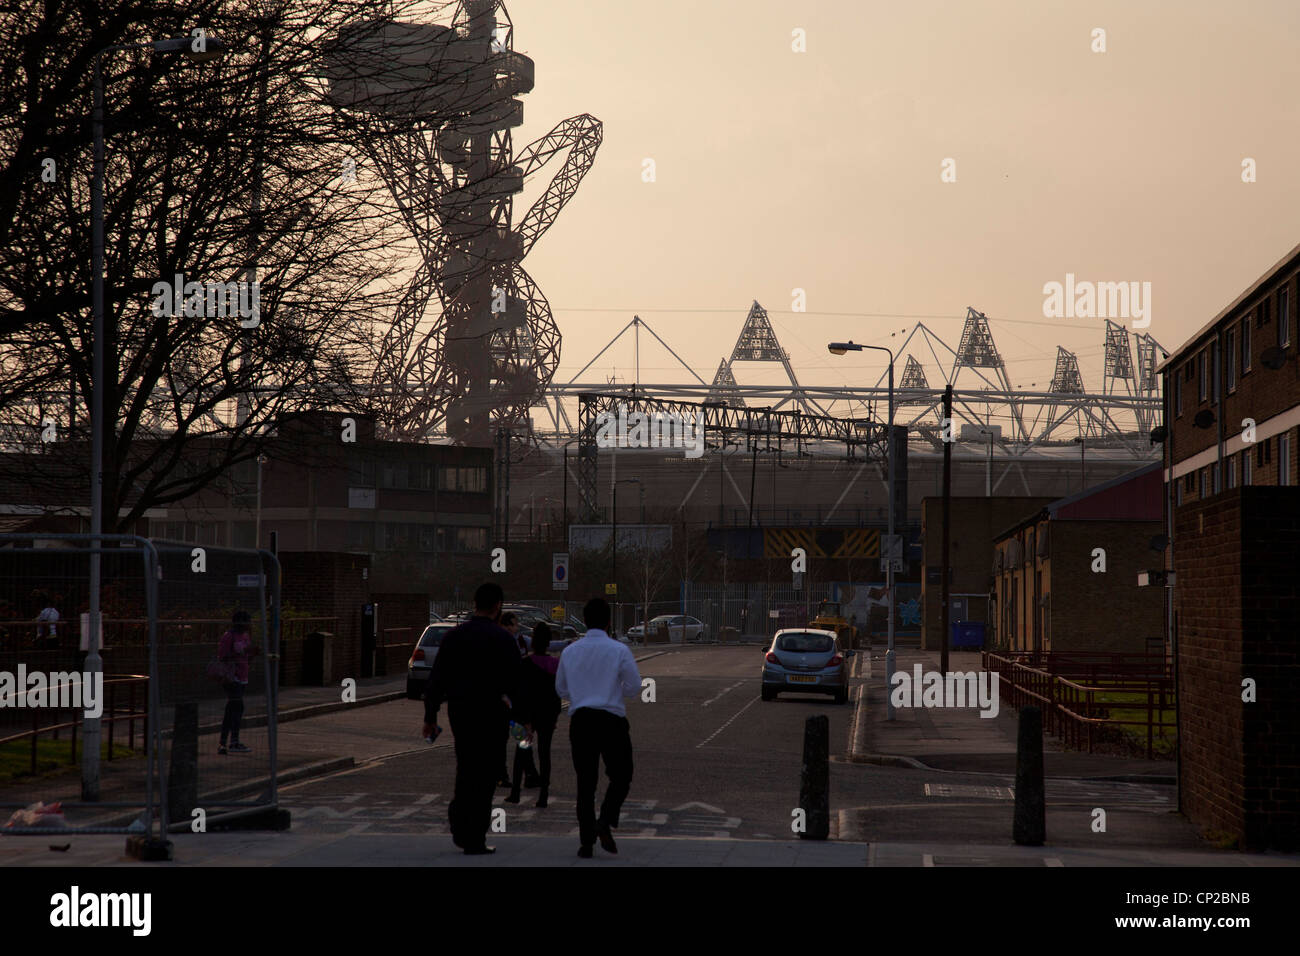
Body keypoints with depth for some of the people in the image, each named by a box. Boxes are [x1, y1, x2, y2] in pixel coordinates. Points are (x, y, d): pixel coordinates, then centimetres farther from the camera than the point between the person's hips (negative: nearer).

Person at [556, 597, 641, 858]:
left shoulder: (570, 651, 6)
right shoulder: (619, 650, -5)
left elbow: (561, 689, 15)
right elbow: (634, 687, -3)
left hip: (580, 719, 3)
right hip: (611, 719, -3)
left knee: (585, 782, 7)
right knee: (621, 777, 10)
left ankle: (586, 840, 3)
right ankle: (605, 822, -12)